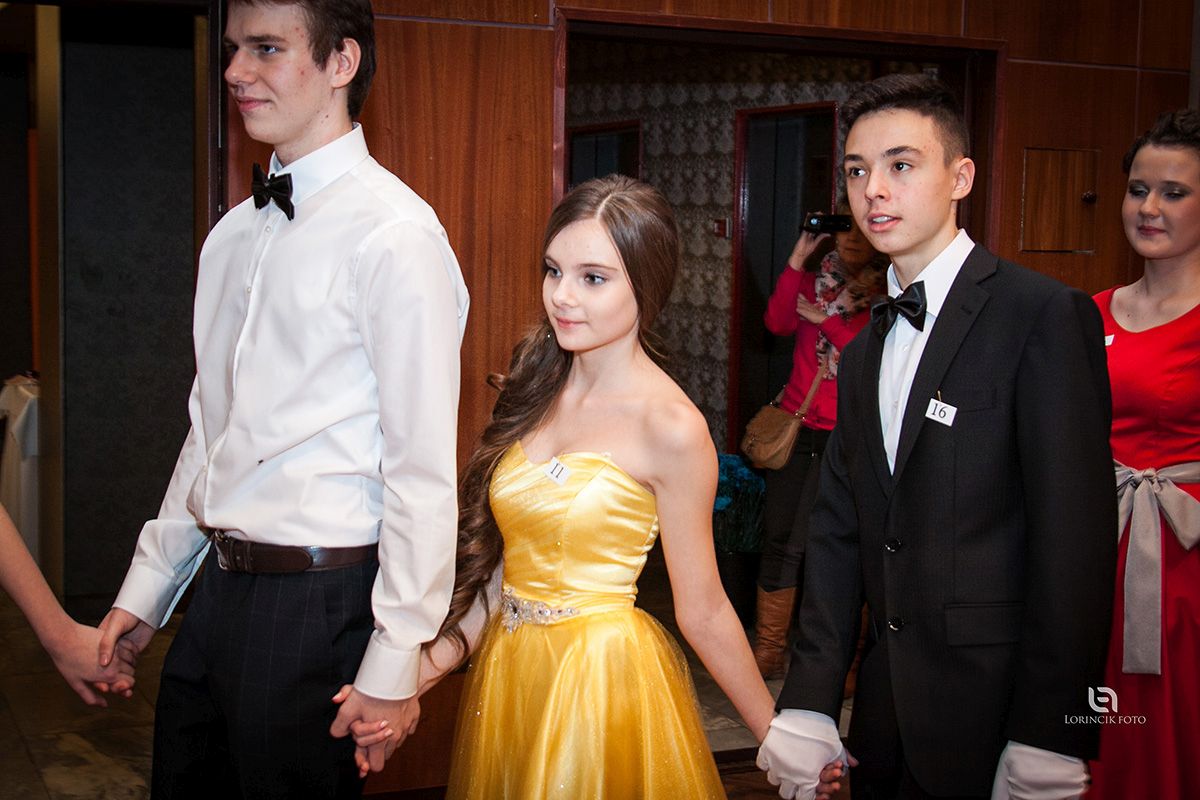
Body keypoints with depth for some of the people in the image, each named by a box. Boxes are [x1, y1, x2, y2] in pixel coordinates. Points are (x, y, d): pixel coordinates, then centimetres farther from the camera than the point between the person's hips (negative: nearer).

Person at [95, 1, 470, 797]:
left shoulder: (392, 234, -15)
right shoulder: (234, 233, 10)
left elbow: (423, 470, -17)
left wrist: (393, 665, -16)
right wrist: (148, 586, 16)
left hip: (317, 604, -7)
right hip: (219, 585, 7)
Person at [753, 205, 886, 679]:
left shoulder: (888, 296, -3)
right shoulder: (815, 282, 11)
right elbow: (777, 322, -3)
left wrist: (823, 319, -11)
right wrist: (799, 257, -6)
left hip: (843, 434, -4)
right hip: (795, 423, 5)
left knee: (801, 546, -4)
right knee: (776, 539, 6)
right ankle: (768, 651, 16)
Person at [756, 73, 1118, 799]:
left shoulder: (1046, 316, -11)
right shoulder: (865, 350, 12)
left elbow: (1076, 540, -16)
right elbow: (839, 533, 8)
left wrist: (1049, 741, -18)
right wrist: (809, 708, 1)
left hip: (990, 710, -6)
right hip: (887, 711, 6)